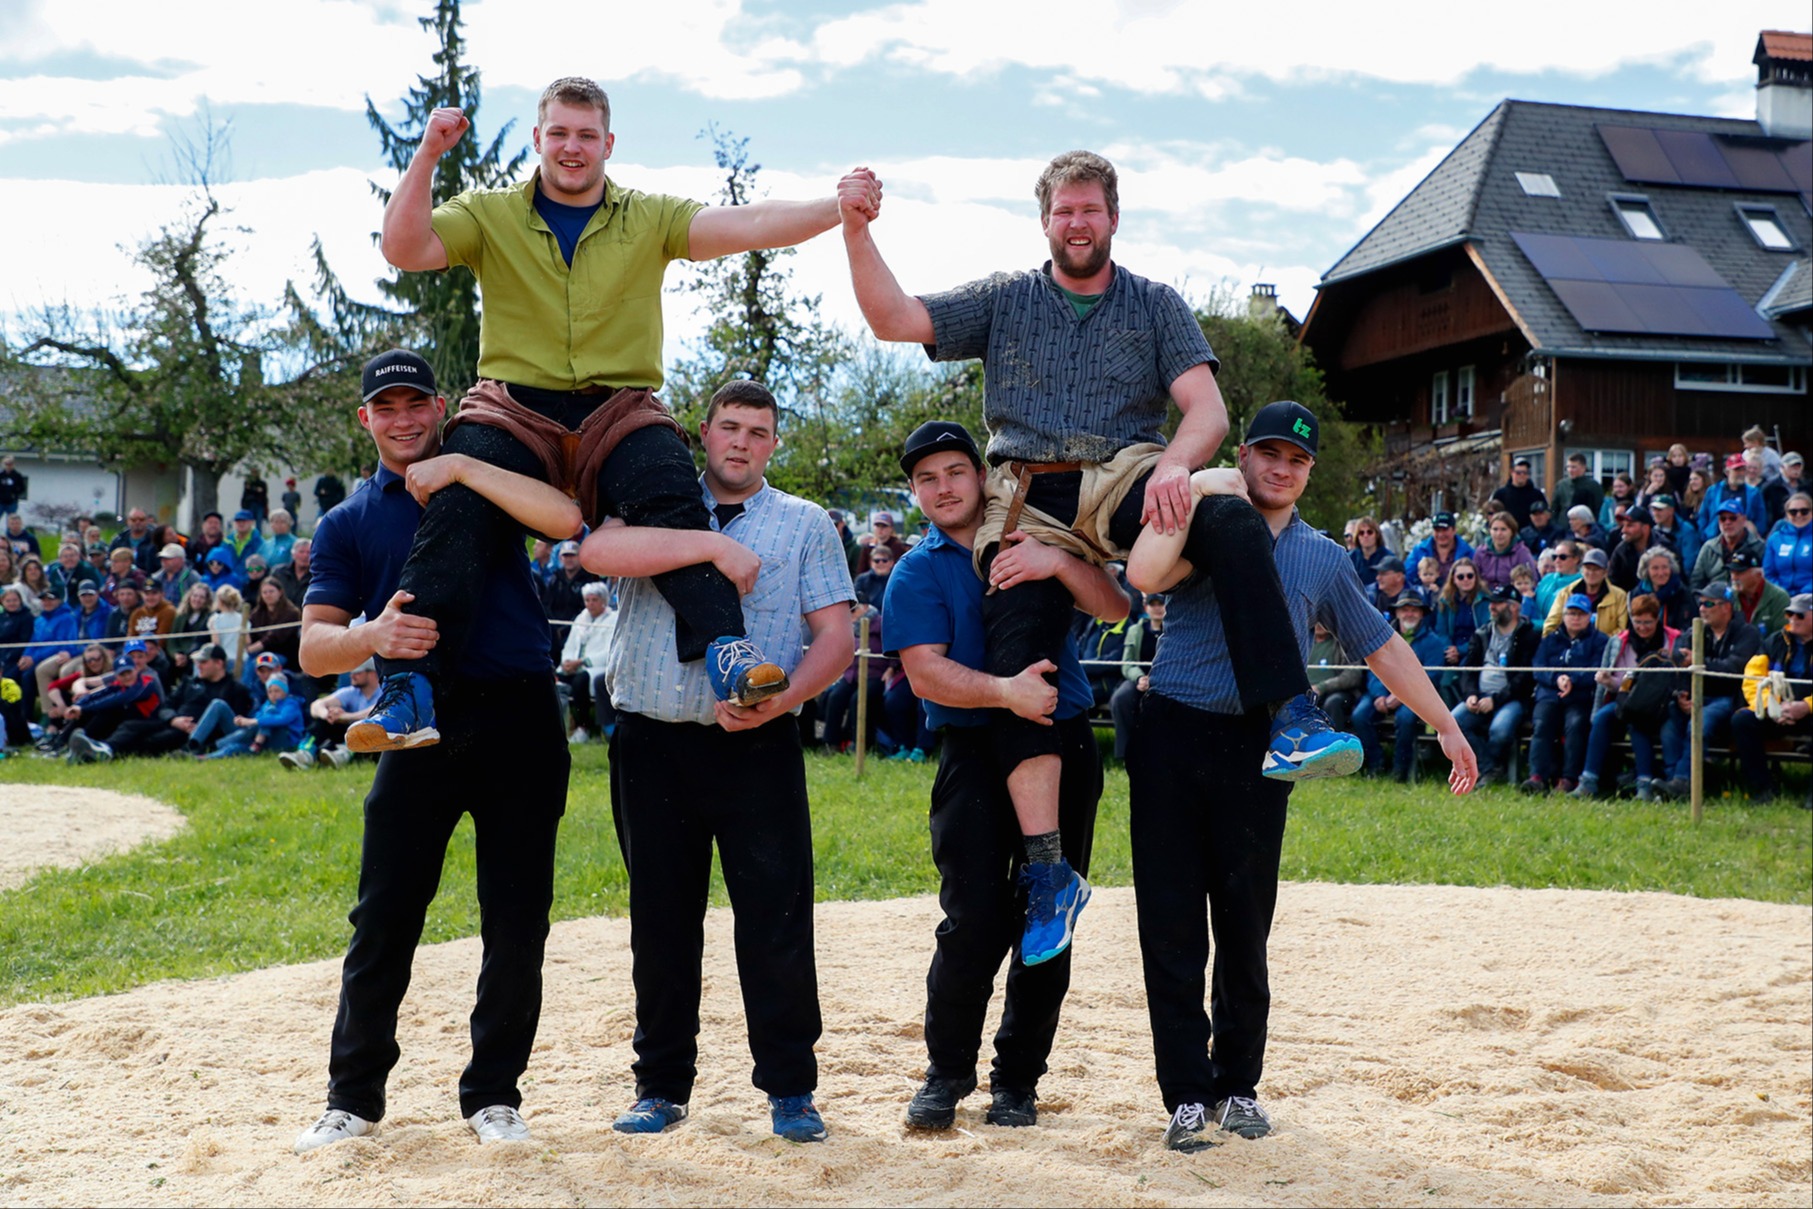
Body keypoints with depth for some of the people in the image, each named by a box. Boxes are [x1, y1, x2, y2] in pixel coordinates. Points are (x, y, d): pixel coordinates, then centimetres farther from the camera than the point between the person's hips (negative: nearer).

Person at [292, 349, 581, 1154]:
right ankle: (354, 1096, 15)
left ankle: (493, 1094, 17)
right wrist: (374, 636, -21)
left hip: (518, 721, -1)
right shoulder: (348, 523, 14)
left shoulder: (483, 479, 11)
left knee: (517, 922, 3)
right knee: (383, 917, 0)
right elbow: (314, 647, 1)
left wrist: (460, 468, -13)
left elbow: (566, 520, -12)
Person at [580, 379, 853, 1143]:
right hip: (651, 744, 1)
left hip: (757, 748, -1)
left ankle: (790, 1089, 8)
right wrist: (710, 543, -19)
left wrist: (781, 700, -15)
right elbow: (598, 551, -12)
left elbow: (835, 637, 3)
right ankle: (662, 1085, 19)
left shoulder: (806, 524, 11)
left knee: (777, 921, -3)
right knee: (661, 921, 8)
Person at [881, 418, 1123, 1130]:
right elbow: (925, 672, -8)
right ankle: (947, 1073, 9)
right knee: (977, 922, -11)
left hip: (1065, 749, 2)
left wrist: (1059, 563, -19)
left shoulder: (1035, 544, 13)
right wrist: (1004, 691, -25)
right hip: (976, 756, -2)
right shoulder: (916, 573, 7)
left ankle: (1017, 1079, 17)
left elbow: (1115, 606, 0)